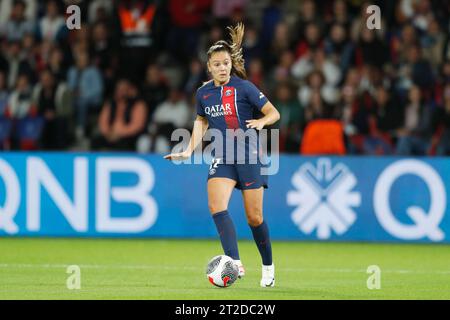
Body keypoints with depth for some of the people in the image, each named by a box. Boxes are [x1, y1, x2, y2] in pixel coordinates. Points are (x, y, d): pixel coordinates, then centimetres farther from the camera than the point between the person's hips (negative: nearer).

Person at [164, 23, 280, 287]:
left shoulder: (243, 87, -8)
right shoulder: (203, 93, 6)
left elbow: (273, 113, -4)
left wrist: (261, 122, -25)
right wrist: (189, 151, 14)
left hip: (249, 157, -4)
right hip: (222, 159, 4)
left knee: (255, 218, 1)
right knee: (217, 207, -21)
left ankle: (268, 267, 23)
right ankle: (236, 264, -28)